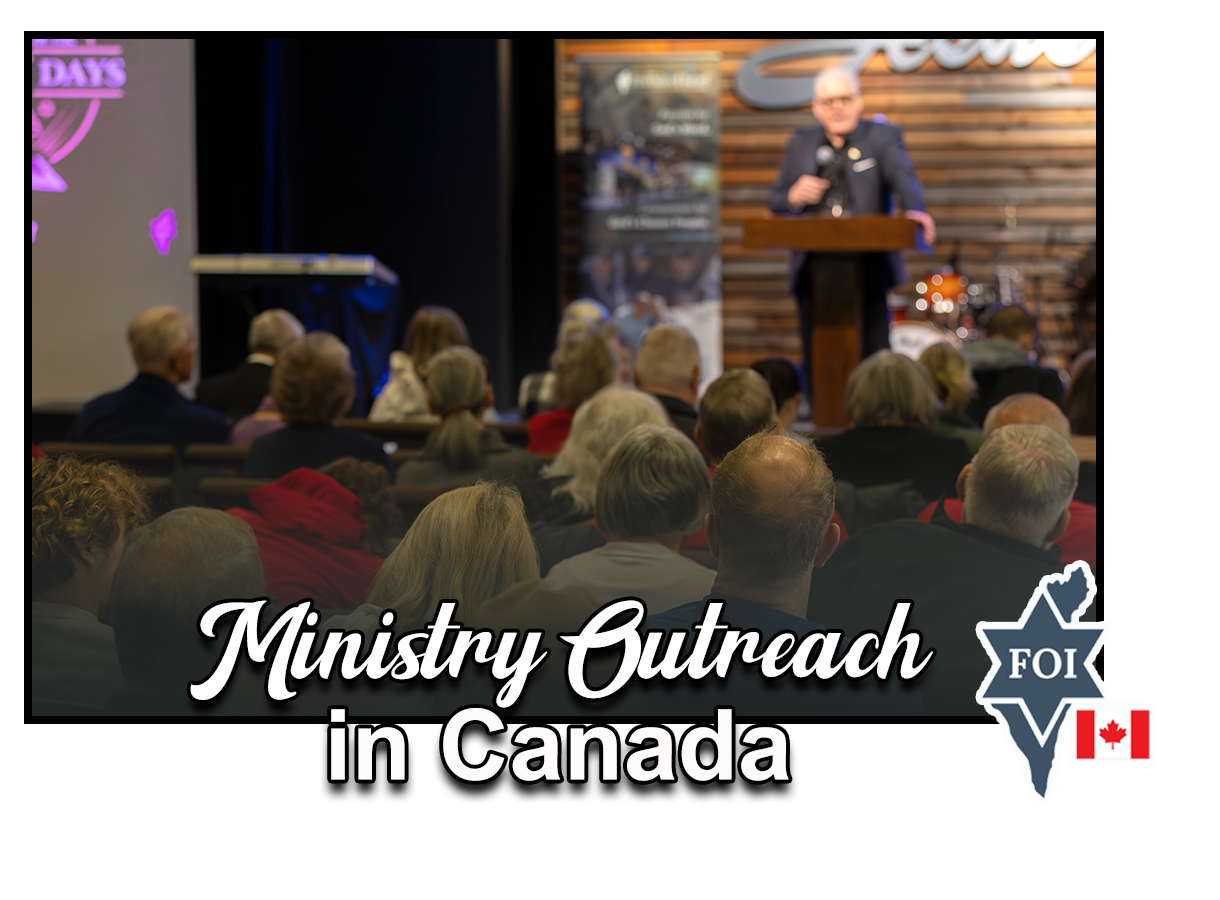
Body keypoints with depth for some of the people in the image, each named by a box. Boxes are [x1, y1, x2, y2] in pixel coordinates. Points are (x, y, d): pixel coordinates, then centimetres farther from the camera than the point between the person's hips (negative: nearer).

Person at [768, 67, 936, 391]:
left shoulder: (882, 137, 7)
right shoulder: (800, 144, 16)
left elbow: (903, 176, -12)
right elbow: (775, 202, 16)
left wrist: (915, 210, -33)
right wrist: (794, 197, -9)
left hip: (868, 270, -3)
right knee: (816, 363, 4)